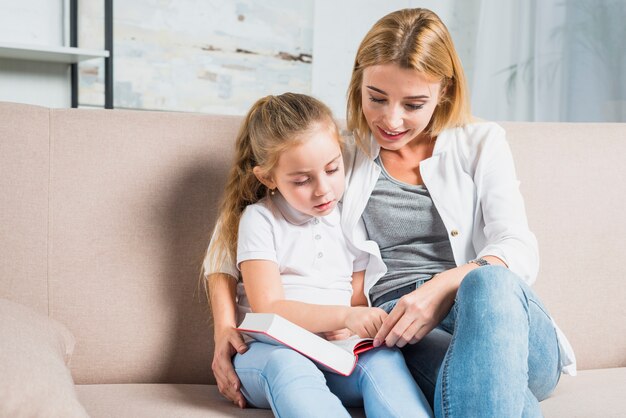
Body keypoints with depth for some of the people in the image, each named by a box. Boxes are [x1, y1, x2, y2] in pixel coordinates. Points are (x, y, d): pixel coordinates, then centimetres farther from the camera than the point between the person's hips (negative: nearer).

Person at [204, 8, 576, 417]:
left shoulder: (480, 143, 16)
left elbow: (519, 252, 1)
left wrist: (449, 285, -21)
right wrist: (225, 329, -2)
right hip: (400, 333, -2)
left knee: (489, 281, -37)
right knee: (459, 385, -40)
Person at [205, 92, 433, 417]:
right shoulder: (260, 219, 0)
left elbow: (360, 302, 13)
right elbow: (268, 309, -11)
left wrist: (347, 330, -13)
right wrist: (344, 316, -24)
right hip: (272, 352, -3)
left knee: (383, 357, -30)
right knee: (287, 364, -38)